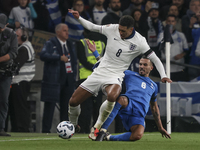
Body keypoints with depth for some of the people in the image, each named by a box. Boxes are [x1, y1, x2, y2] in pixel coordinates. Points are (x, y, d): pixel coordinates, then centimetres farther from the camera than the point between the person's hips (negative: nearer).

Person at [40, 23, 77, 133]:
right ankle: (46, 129, -5)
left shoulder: (70, 45, 19)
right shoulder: (51, 44, -2)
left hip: (68, 79, 6)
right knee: (50, 105, -7)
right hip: (54, 78, -6)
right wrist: (60, 57, -27)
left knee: (66, 105, 5)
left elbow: (74, 61, 28)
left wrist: (74, 75, 14)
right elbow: (43, 55, -19)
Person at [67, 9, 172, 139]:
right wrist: (79, 18, -1)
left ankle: (97, 127, -20)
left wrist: (163, 76, -16)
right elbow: (92, 27, 12)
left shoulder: (139, 42, -11)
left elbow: (155, 59, -5)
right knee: (73, 101, -3)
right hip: (99, 72, 3)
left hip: (115, 76, -3)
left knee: (112, 96, -40)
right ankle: (72, 126, 28)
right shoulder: (112, 29, -3)